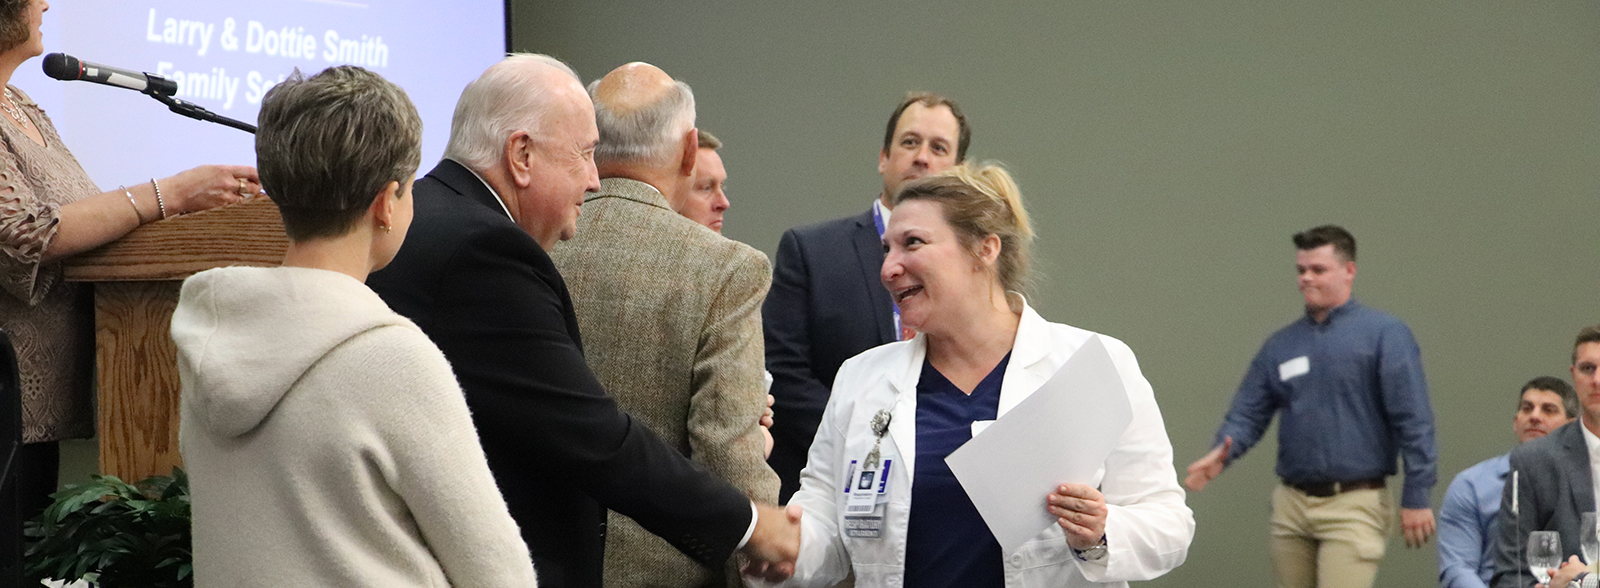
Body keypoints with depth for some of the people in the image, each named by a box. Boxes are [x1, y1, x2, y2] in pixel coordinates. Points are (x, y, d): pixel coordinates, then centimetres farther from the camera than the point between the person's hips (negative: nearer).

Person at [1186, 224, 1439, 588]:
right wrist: (1223, 452, -13)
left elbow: (1413, 420, -8)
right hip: (1291, 504, 5)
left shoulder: (1383, 334, -4)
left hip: (1353, 506, -5)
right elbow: (1249, 413, 9)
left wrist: (1416, 497, -12)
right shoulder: (1281, 345, 11)